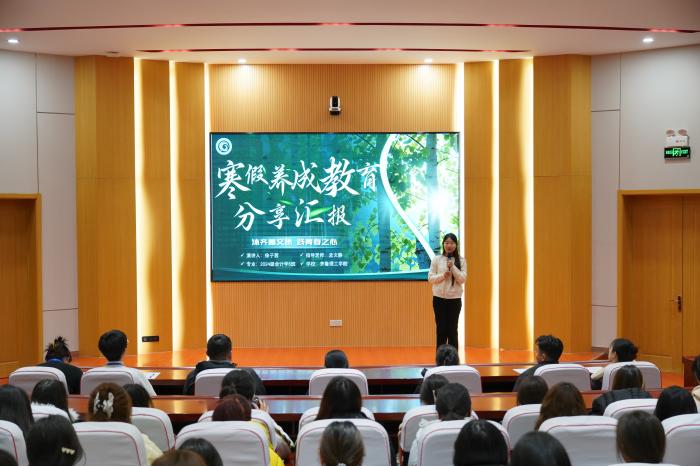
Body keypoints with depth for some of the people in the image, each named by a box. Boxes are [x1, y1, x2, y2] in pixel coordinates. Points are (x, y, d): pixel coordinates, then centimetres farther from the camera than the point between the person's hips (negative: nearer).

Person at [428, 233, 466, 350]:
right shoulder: (436, 259, 2)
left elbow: (462, 279, -5)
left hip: (455, 299, 0)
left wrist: (453, 267, -15)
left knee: (452, 329, 4)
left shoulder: (461, 260, 1)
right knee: (441, 329, 4)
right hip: (439, 298, 0)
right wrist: (442, 276, -15)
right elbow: (430, 278, 1)